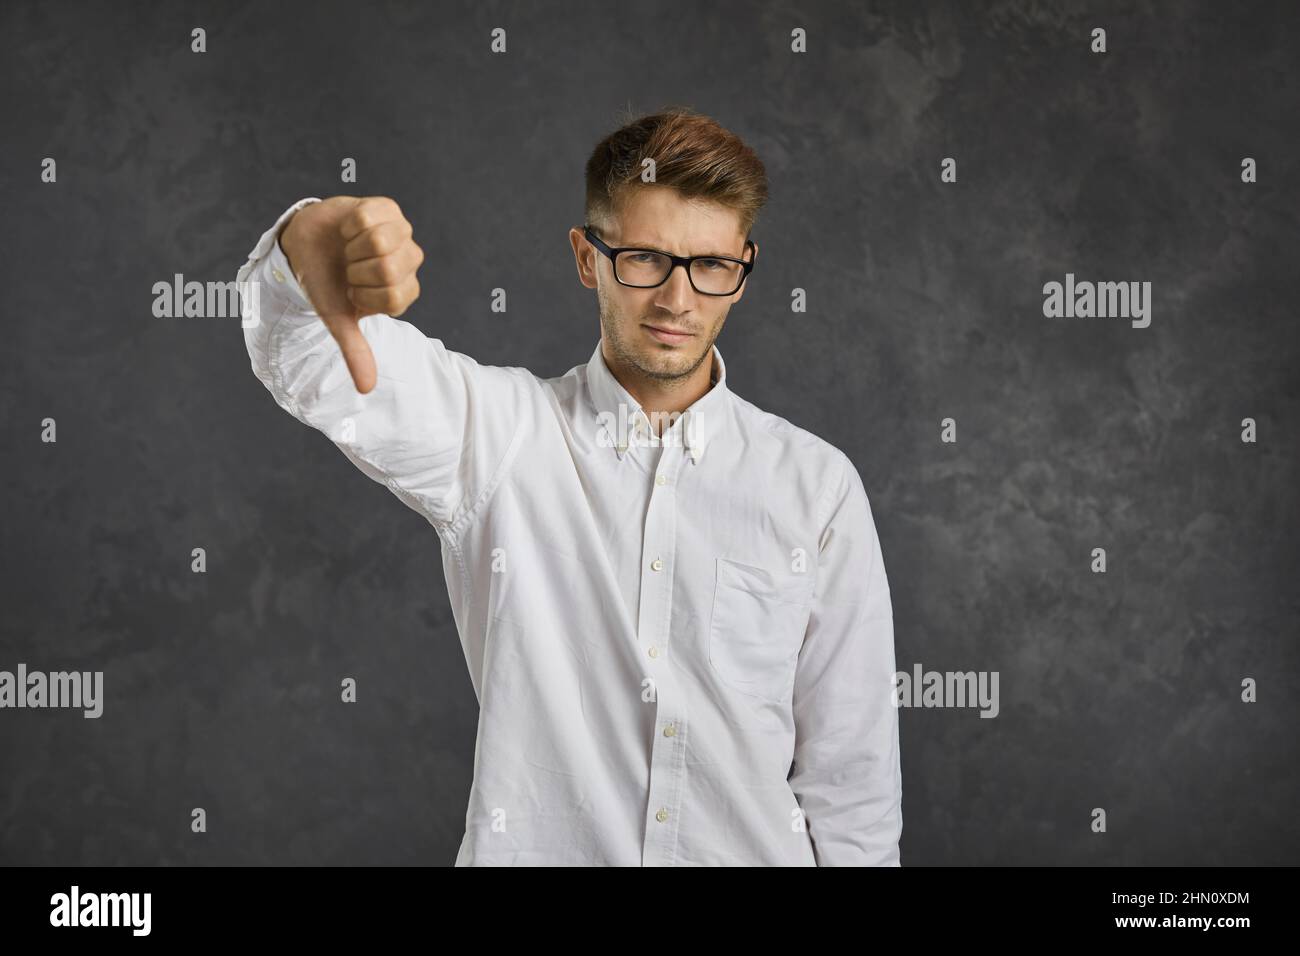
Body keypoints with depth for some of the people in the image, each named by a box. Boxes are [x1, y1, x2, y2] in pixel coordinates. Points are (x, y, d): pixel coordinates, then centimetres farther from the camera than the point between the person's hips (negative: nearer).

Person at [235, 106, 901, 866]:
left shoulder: (818, 487, -2)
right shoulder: (496, 431, -4)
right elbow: (321, 370, -23)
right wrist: (310, 251, -43)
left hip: (755, 849, 1)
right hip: (531, 847, -1)